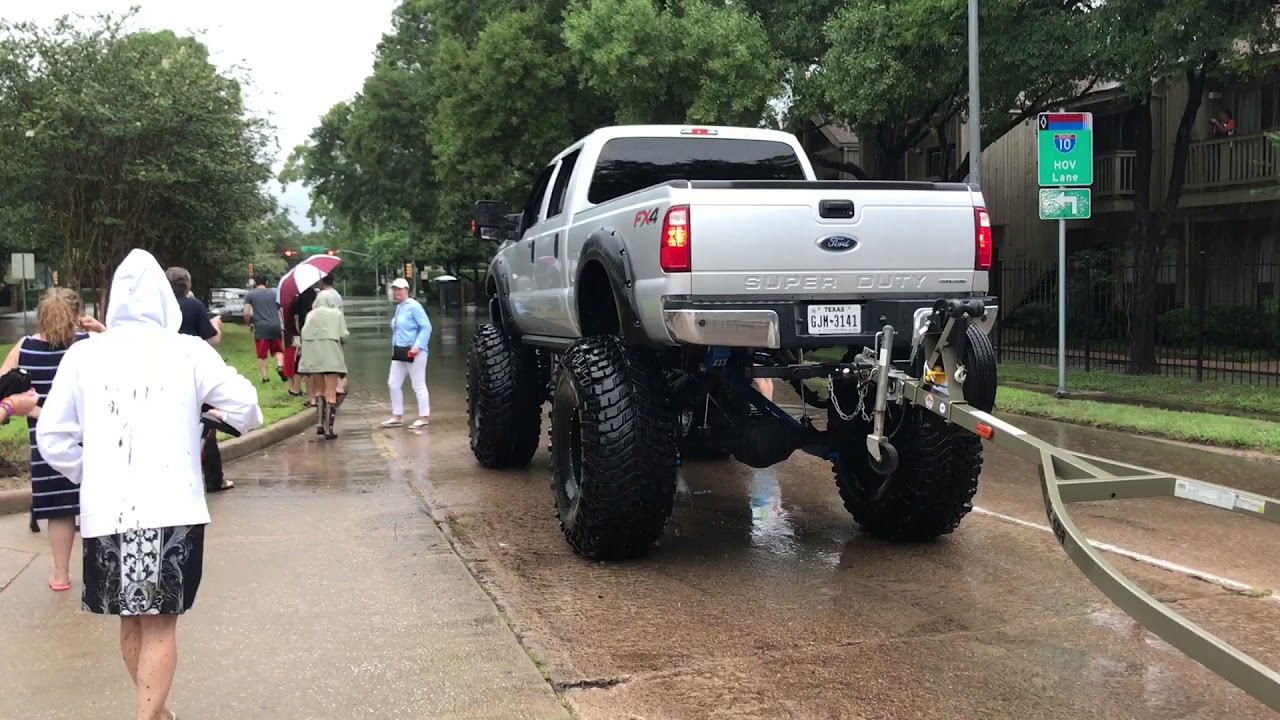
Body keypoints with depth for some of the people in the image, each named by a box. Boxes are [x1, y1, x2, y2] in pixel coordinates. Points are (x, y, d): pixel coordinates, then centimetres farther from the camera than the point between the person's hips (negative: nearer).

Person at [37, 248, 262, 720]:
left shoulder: (83, 355, 2)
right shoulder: (187, 351, -4)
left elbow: (52, 438, 3)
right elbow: (246, 408, -4)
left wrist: (93, 477, 16)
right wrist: (235, 418, 17)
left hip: (105, 509, 3)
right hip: (170, 508, -3)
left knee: (130, 621, 19)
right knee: (159, 625, 4)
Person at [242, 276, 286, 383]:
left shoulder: (250, 295, 6)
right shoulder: (275, 293, 12)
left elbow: (246, 313, -2)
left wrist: (249, 322, 16)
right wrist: (283, 326, 16)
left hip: (261, 327, -2)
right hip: (276, 326, 2)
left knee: (262, 355, 6)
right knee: (278, 350, 16)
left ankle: (265, 377, 2)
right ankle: (280, 366, -9)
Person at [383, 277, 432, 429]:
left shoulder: (413, 306, -12)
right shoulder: (398, 307, 14)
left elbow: (426, 327, -17)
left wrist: (417, 346, -24)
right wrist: (394, 347, 16)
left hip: (413, 352, -9)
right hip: (399, 352, 9)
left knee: (418, 385, -2)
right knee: (394, 384, 9)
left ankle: (424, 417, 5)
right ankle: (397, 416, 18)